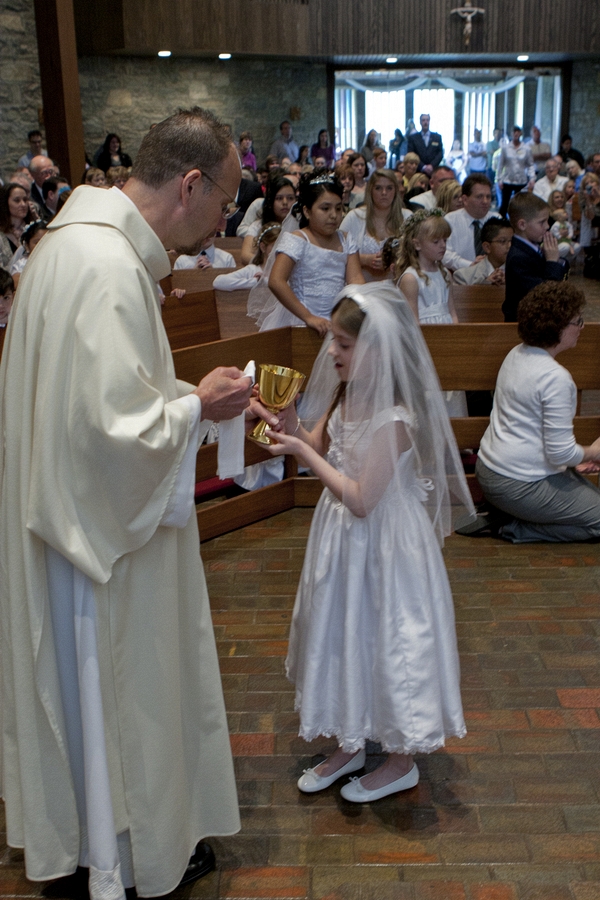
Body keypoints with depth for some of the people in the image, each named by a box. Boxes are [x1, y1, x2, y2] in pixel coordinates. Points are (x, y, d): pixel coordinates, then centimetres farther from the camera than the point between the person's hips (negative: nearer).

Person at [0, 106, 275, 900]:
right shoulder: (107, 269, -27)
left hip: (90, 511, 10)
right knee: (115, 690, 10)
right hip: (104, 522, -10)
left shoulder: (88, 240, 7)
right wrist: (199, 406, -14)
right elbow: (117, 427, -31)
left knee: (99, 682, 24)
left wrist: (193, 395, 7)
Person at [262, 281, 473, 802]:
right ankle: (350, 745, 40)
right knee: (342, 636, 20)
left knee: (386, 640, 8)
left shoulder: (394, 419, -27)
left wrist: (302, 452, -21)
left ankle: (401, 763, 30)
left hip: (383, 545, -9)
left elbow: (360, 500, -26)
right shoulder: (346, 394, -1)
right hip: (344, 536, 9)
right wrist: (289, 420, -10)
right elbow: (316, 445, 10)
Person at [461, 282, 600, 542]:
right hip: (519, 486, -10)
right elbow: (561, 452, -23)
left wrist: (573, 458, 13)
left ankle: (501, 515, 10)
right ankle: (510, 528, -2)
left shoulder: (518, 354, 6)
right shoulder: (556, 378, -23)